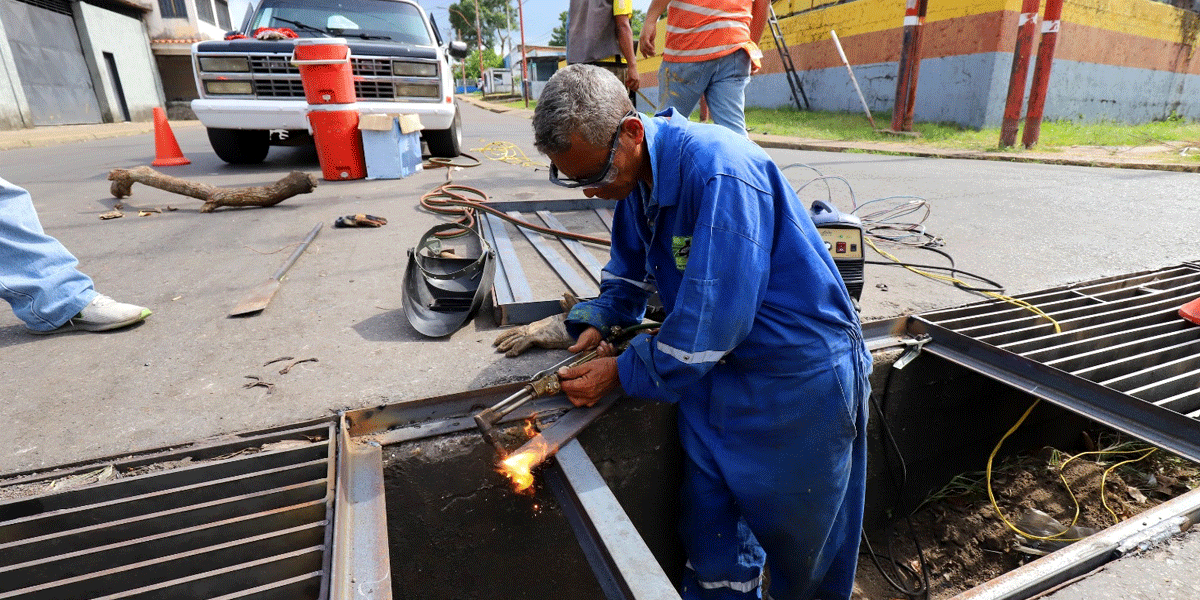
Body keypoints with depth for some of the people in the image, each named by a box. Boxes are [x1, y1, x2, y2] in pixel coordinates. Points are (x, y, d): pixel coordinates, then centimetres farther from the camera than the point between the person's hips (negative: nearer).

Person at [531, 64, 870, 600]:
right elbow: (629, 270, 14)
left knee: (800, 543, 16)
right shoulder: (634, 173, -1)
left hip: (799, 379, -6)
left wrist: (624, 373, -19)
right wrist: (597, 321, -3)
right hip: (718, 369, 7)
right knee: (711, 534, 16)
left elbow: (713, 317, -31)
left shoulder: (718, 170, -30)